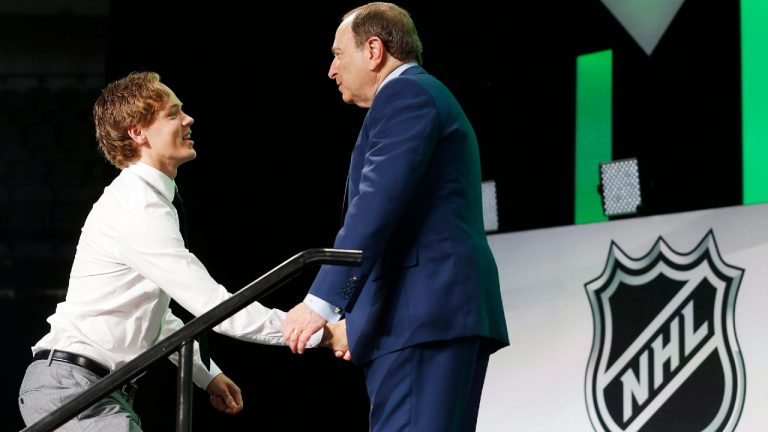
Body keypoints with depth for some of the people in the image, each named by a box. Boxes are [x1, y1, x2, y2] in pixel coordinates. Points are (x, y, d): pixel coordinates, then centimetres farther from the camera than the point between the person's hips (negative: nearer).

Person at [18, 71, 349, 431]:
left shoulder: (140, 199, 17)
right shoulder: (138, 209, -17)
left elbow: (154, 313, 26)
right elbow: (212, 306, -22)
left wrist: (207, 374, 25)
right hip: (71, 387, -11)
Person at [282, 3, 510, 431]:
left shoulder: (405, 94, -4)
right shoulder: (427, 98, 28)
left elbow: (377, 203, -17)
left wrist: (321, 301, -21)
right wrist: (358, 320, 25)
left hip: (423, 311, -10)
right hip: (449, 310, 10)